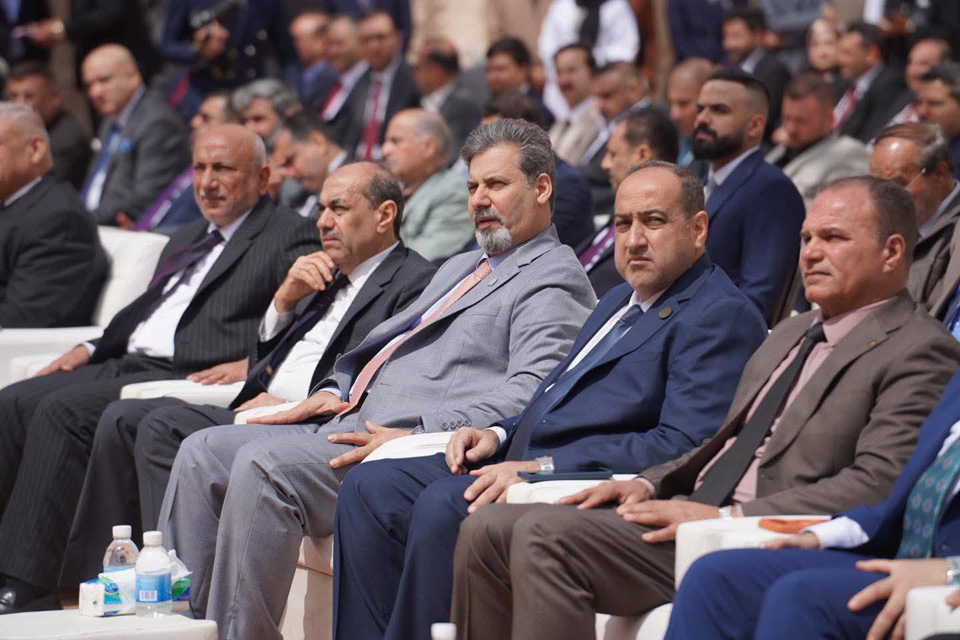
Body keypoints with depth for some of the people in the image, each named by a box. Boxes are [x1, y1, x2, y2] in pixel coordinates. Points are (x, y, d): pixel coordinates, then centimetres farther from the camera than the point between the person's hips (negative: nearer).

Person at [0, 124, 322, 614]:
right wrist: (91, 348, 13)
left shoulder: (290, 237, 1)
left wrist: (254, 363, -25)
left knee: (62, 411, -27)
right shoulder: (186, 240, 29)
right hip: (127, 365, 9)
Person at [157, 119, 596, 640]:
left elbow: (528, 398, -16)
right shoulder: (460, 267, 29)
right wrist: (334, 390, 10)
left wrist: (415, 434, -24)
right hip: (349, 420, 10)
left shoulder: (555, 279, -3)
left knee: (263, 464, -29)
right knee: (202, 453, -2)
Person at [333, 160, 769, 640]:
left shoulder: (722, 317, -7)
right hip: (523, 461, 10)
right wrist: (499, 434, 7)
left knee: (442, 505, -30)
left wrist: (541, 469, -23)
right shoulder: (620, 301, 25)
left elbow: (684, 447, -19)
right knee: (369, 487, -3)